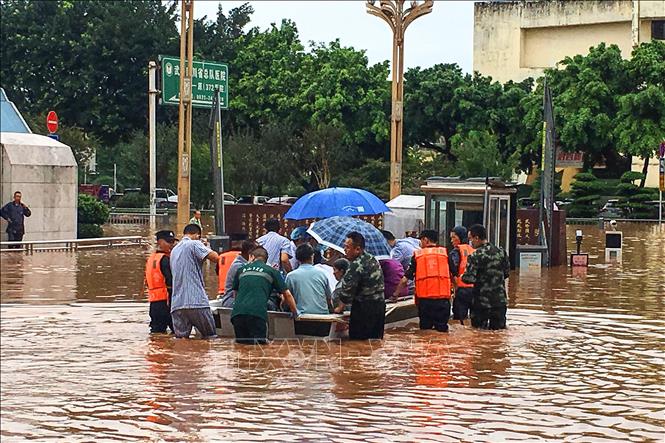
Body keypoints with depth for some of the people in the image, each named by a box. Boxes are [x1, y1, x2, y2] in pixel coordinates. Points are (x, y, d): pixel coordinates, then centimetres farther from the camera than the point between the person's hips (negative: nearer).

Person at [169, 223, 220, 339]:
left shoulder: (174, 250, 22)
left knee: (181, 338, 0)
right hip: (196, 301, -6)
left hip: (177, 303, 6)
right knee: (210, 337, 3)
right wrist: (207, 249, 7)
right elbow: (215, 258, -13)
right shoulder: (194, 244, -2)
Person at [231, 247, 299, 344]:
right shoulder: (272, 271, 16)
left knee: (241, 345, 8)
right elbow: (287, 295, 16)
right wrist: (295, 313, 29)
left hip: (237, 312, 3)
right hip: (258, 313, -3)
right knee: (259, 345, -6)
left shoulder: (241, 270, 24)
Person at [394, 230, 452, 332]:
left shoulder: (418, 255, 8)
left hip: (424, 298, 0)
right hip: (443, 297, 0)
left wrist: (396, 293, 21)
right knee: (442, 328, 3)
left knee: (425, 328, 10)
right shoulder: (445, 252, 8)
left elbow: (405, 278, 10)